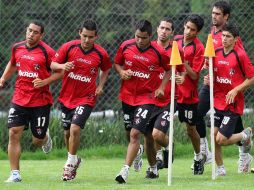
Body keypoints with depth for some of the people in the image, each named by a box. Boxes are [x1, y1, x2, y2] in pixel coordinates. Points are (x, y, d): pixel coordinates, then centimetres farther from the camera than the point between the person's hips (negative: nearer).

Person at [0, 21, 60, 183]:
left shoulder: (47, 52, -10)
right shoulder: (17, 48, 5)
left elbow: (59, 72, -7)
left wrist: (44, 82, -21)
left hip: (41, 101, -3)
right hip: (19, 100, 3)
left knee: (37, 140, 3)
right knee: (14, 133, -11)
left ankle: (45, 137, 43)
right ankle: (15, 174, -6)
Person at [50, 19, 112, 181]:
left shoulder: (101, 54, -8)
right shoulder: (68, 47, -9)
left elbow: (105, 70, 13)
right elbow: (53, 64, -2)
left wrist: (100, 86, -1)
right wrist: (63, 66, -23)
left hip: (86, 99, -3)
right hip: (67, 97, 3)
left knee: (75, 128, -19)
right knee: (67, 132, 12)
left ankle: (70, 164, -1)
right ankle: (74, 159, 38)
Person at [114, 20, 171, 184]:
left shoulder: (159, 52, -10)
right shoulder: (126, 47, -2)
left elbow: (170, 69, 6)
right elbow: (117, 63, 14)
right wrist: (122, 72, -7)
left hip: (147, 98, -4)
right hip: (127, 96, 4)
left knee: (135, 133, -17)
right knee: (147, 134, 15)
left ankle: (125, 171, -20)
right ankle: (153, 168, 34)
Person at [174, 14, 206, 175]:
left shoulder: (199, 48, -12)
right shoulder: (176, 40, 4)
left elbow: (194, 75, -15)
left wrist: (184, 62, -28)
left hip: (189, 95, -4)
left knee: (191, 129, 10)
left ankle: (199, 157, 33)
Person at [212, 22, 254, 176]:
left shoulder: (240, 55, -12)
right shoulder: (216, 53, 5)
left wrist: (236, 90, -17)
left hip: (233, 104, -5)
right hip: (218, 102, 5)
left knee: (221, 140, -11)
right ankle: (220, 169, 16)